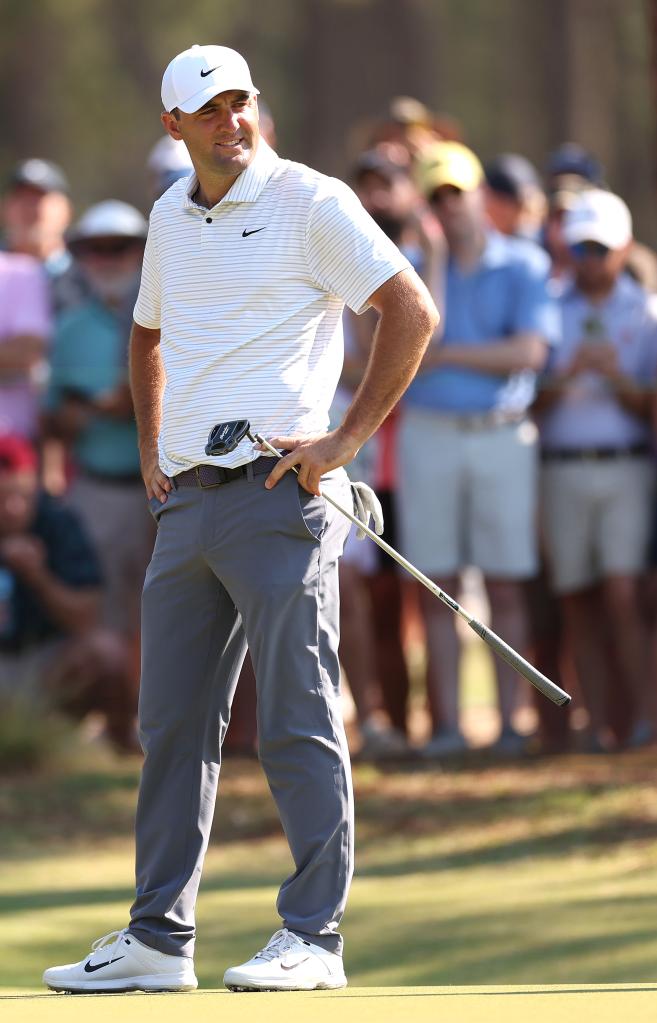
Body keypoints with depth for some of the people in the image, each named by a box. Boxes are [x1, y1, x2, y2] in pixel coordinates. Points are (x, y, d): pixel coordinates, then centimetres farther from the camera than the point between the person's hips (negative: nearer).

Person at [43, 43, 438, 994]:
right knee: (172, 725, 8)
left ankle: (313, 936, -4)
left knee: (297, 725, -6)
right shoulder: (171, 217, 16)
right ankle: (158, 939, 13)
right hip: (185, 495, 7)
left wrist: (347, 437, -12)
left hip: (277, 490, -7)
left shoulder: (312, 203, -5)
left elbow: (413, 310, -10)